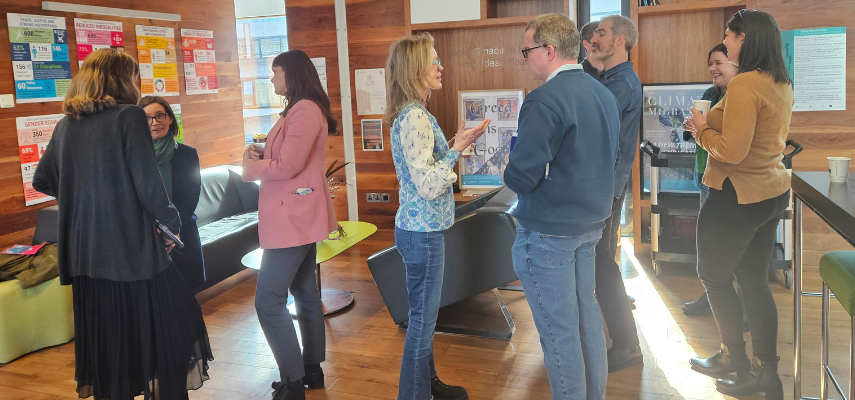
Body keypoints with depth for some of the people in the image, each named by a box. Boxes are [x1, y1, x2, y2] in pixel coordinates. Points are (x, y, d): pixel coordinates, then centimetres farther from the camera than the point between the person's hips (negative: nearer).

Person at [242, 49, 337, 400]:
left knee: (268, 301, -9)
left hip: (294, 217, -11)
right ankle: (312, 369, 25)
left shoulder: (305, 110, -17)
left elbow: (288, 166, -22)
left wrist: (251, 168, -7)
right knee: (305, 292, 15)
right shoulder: (299, 110, 18)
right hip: (297, 215, 11)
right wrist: (260, 154, 2)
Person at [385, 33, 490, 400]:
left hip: (419, 228, 10)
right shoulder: (415, 117, -21)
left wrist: (454, 144, 8)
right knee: (423, 318, 3)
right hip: (422, 232, -10)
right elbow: (428, 185, -25)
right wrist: (458, 148, -18)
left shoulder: (413, 114, 10)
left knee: (424, 314, 21)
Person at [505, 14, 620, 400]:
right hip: (591, 223, 9)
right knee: (587, 315, 20)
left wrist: (510, 168, -3)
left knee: (558, 329, 3)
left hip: (548, 232, -9)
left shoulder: (545, 100, -21)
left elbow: (521, 177, -24)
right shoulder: (604, 94, 7)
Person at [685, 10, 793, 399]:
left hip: (739, 196, -9)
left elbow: (732, 151, -25)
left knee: (713, 276, 11)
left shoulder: (745, 84, -21)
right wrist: (711, 125, 9)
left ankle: (734, 355, 23)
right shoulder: (782, 84, 9)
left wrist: (701, 129, -8)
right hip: (772, 191, 9)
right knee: (755, 281, 15)